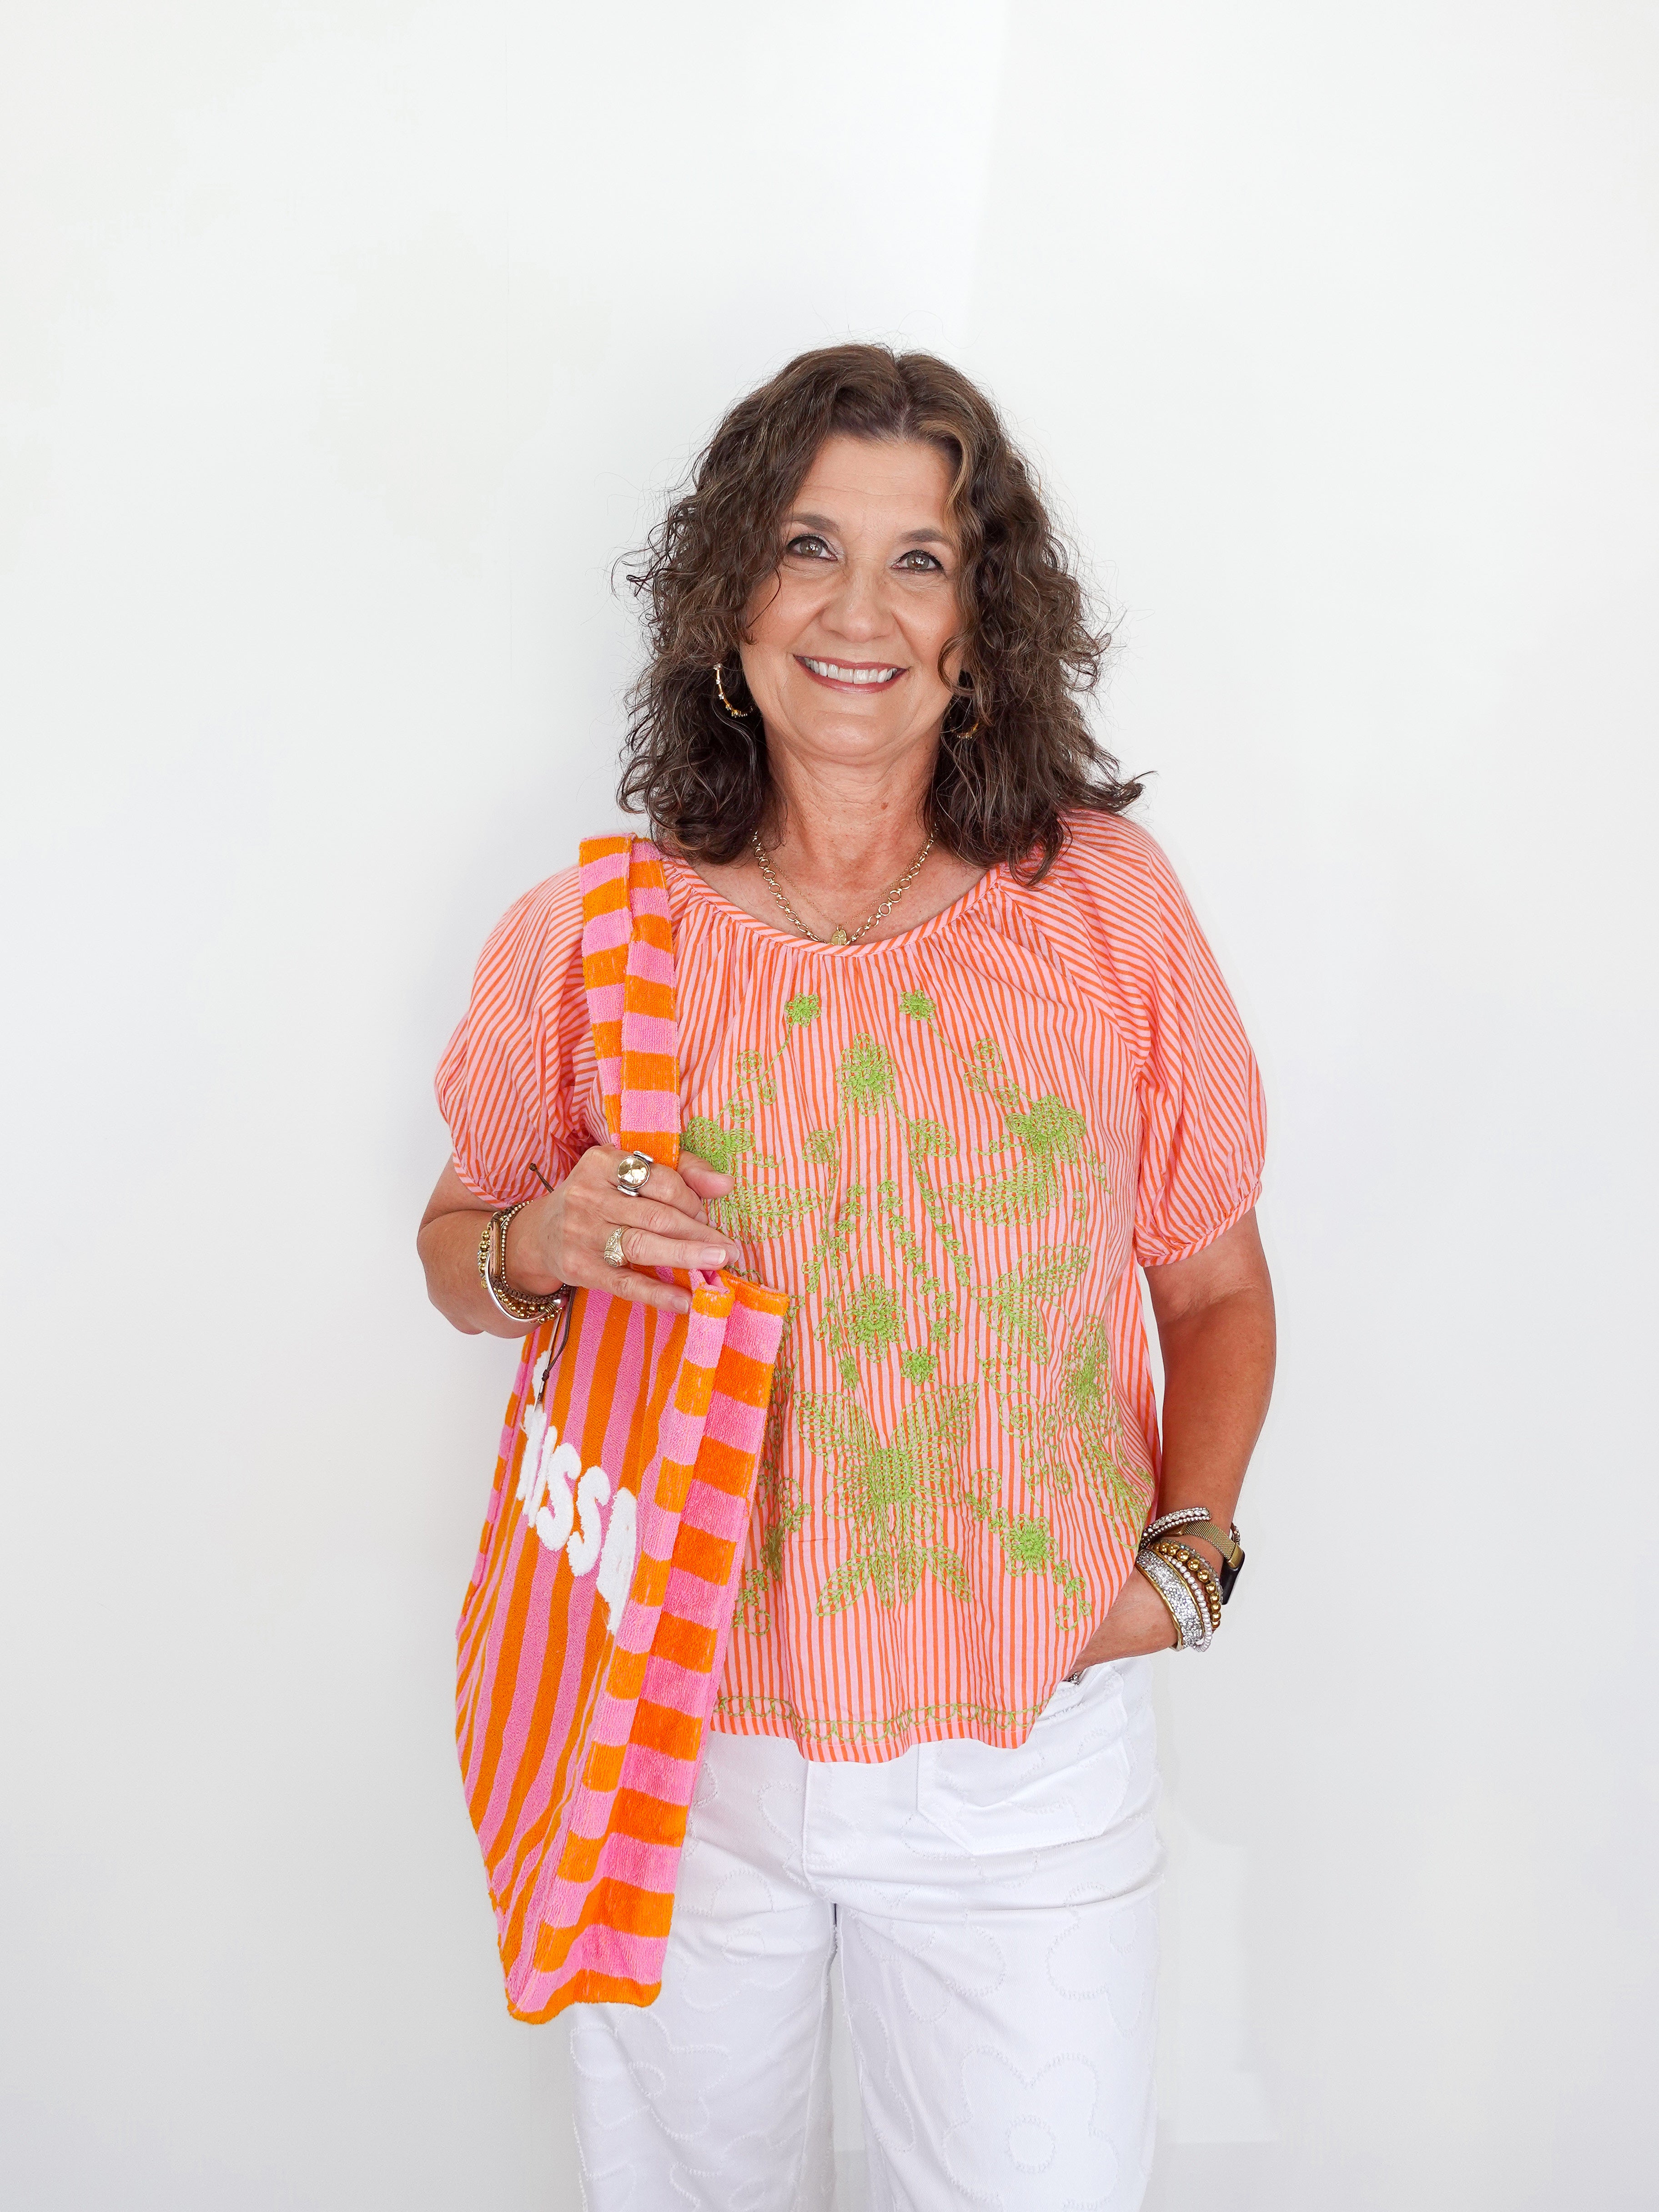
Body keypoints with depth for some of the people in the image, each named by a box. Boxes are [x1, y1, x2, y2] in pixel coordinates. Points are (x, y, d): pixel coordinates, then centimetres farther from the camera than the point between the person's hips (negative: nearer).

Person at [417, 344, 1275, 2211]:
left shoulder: (1104, 901, -5)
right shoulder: (591, 937, -5)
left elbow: (1217, 1284, 6)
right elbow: (454, 1251, 10)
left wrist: (1187, 1551, -7)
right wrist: (542, 1246, -11)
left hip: (1029, 1755, 0)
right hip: (678, 1740, 1)